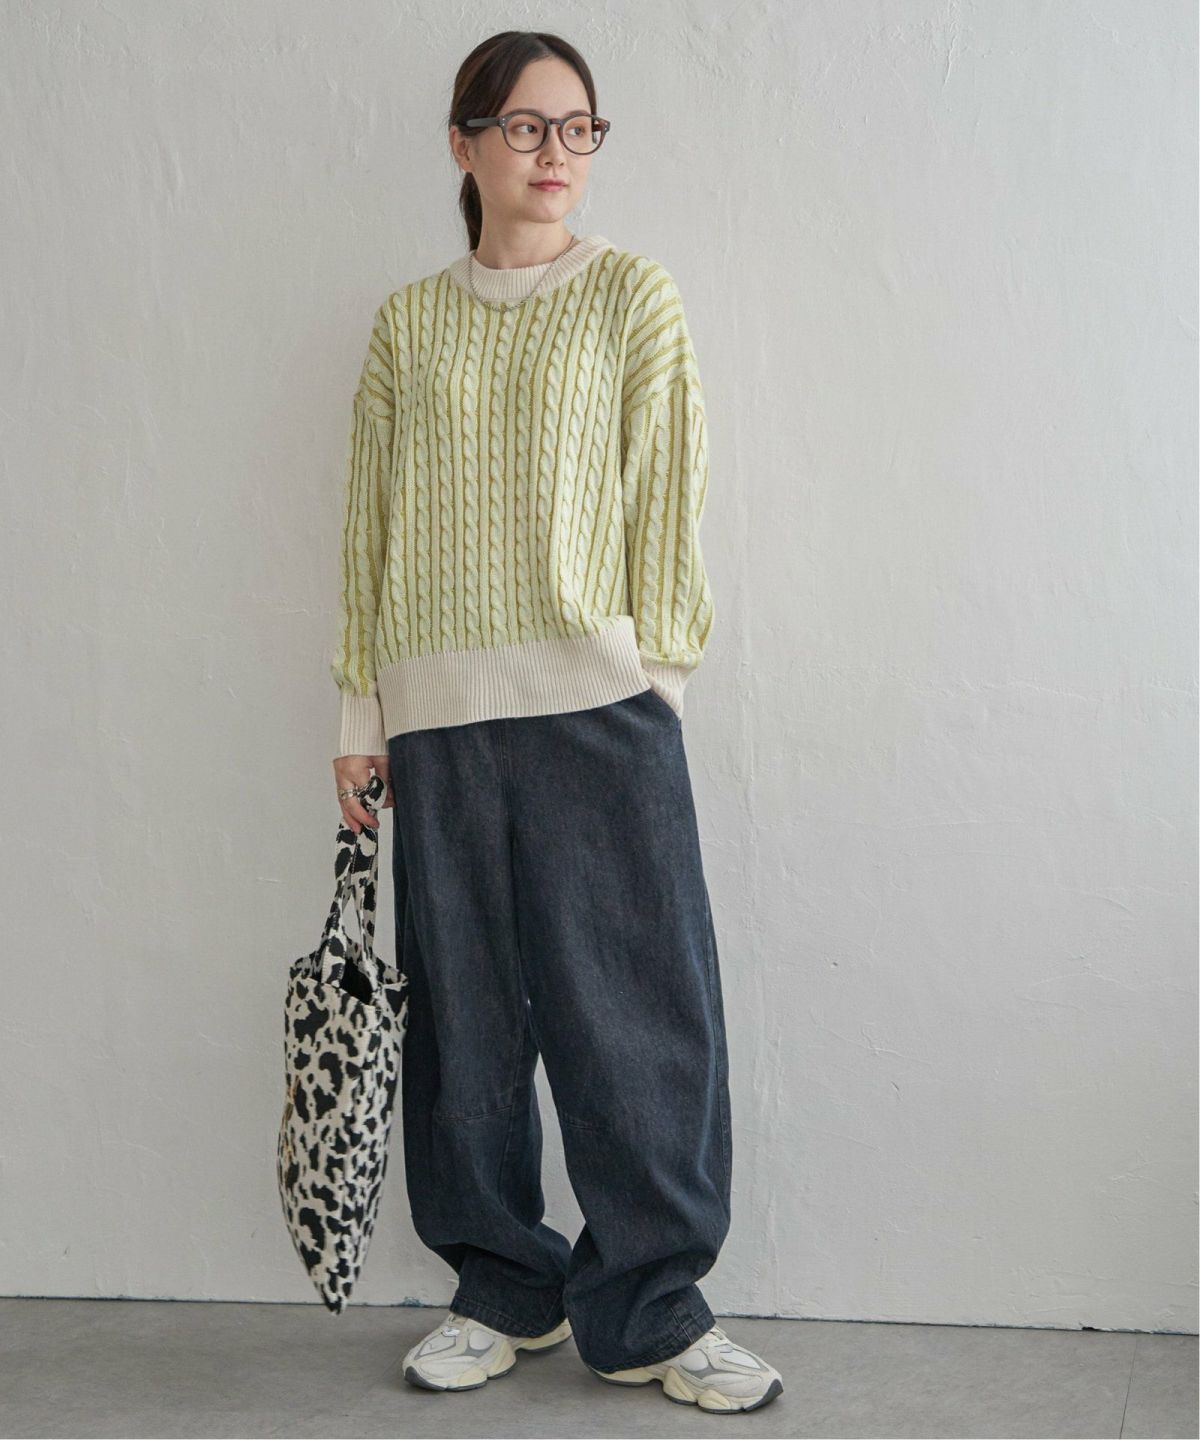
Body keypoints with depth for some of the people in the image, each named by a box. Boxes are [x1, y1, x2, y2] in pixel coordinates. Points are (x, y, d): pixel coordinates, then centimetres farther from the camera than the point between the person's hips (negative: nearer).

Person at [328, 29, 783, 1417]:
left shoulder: (631, 293, 7)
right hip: (439, 713, 2)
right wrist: (359, 712, 8)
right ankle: (503, 1288, 20)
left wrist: (655, 664, -5)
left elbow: (666, 494, 3)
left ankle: (647, 1306, 8)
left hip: (598, 699, -2)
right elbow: (370, 522, 12)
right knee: (465, 1007, 6)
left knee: (634, 1001, -3)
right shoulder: (407, 324, 13)